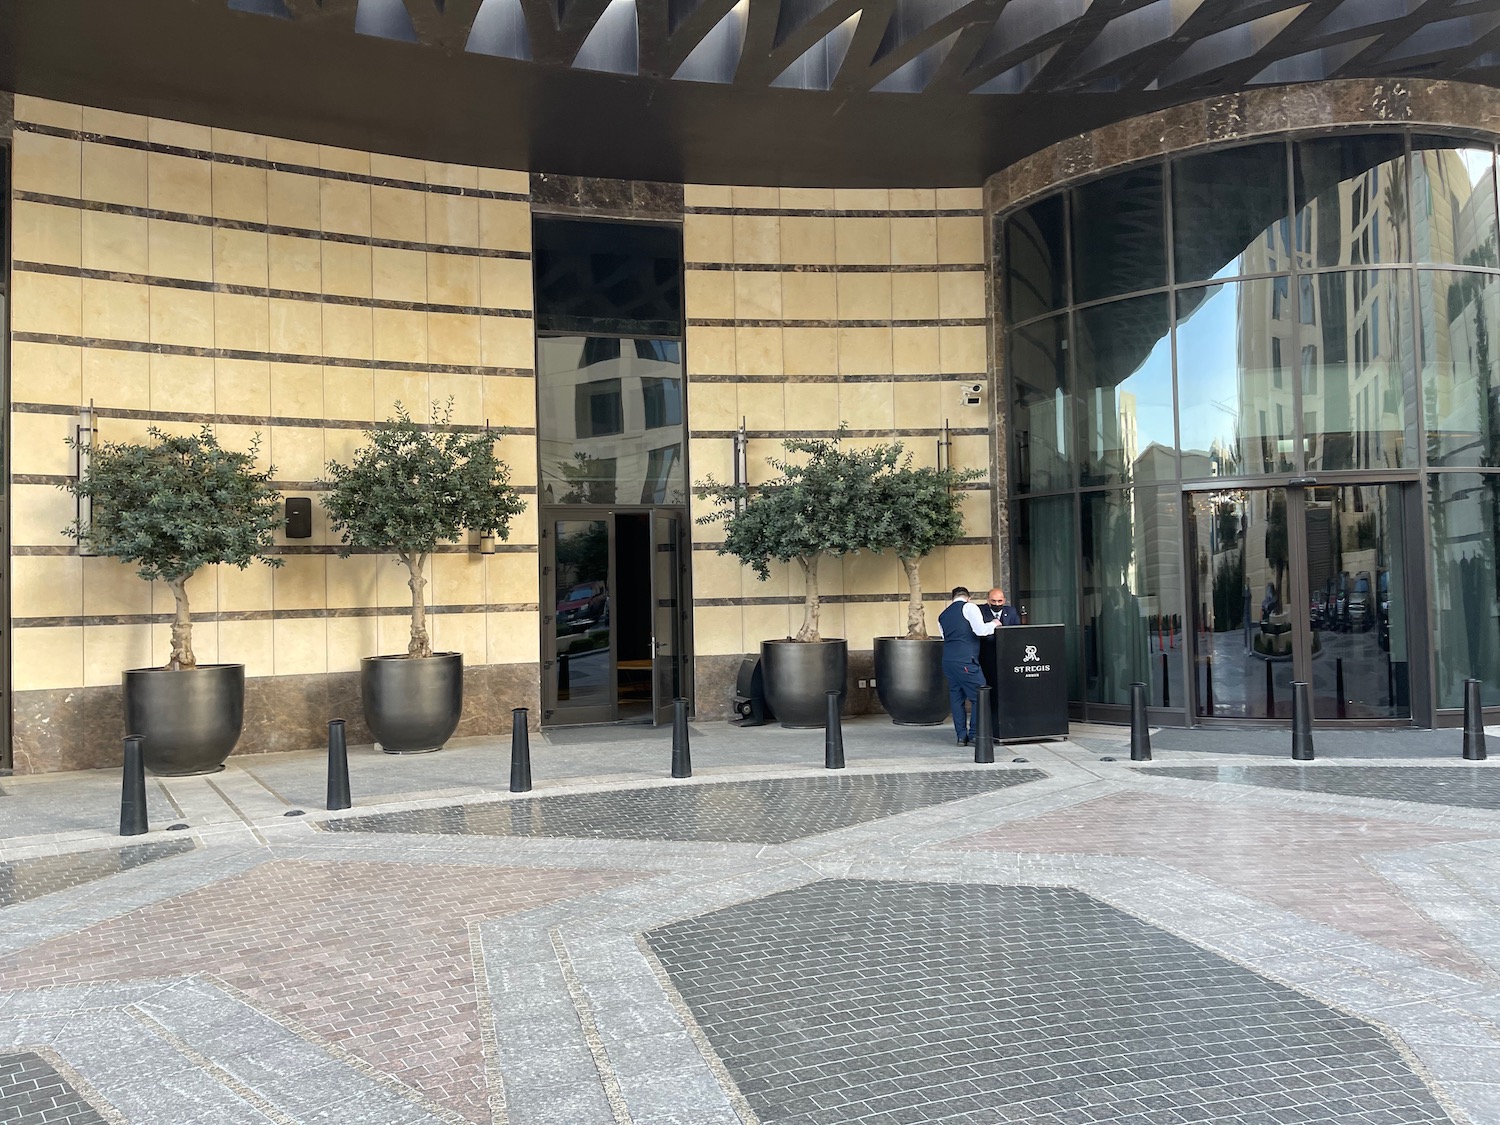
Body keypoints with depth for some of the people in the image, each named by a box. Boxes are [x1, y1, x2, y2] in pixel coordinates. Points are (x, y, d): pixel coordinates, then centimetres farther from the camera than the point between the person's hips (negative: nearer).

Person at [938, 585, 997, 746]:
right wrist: (993, 624, 8)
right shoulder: (969, 607, 0)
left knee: (956, 697, 10)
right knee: (979, 696, -1)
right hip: (965, 660, -7)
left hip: (947, 660, 7)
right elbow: (980, 630, -11)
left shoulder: (942, 616, 19)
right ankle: (974, 734, -3)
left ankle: (961, 736, 10)